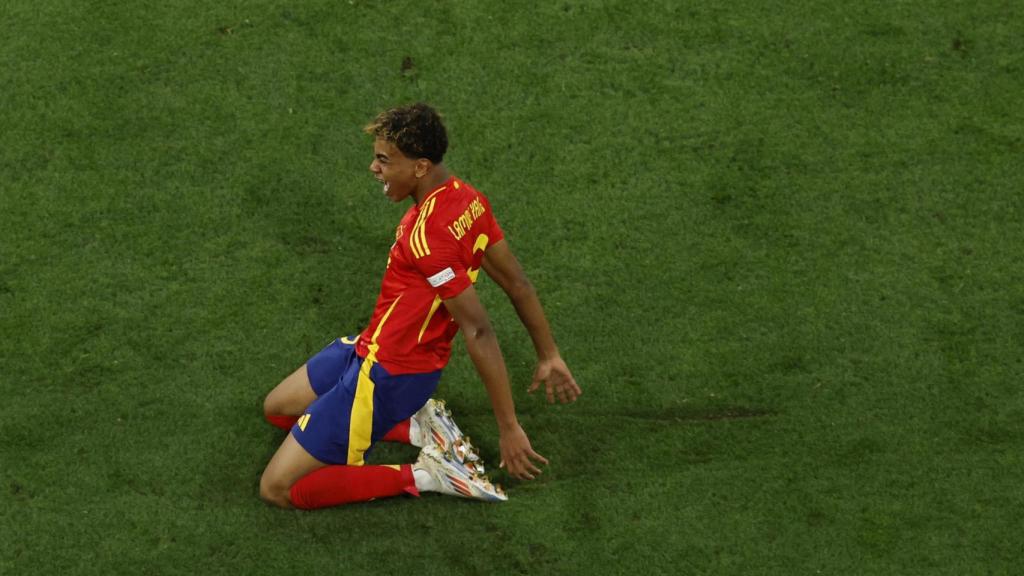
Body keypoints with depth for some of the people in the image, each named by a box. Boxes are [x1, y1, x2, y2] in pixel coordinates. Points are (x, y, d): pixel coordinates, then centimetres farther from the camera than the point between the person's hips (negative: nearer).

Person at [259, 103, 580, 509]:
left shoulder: (426, 234, -30)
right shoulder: (467, 198, -3)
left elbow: (478, 331, -29)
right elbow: (517, 284, 6)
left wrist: (509, 429, -25)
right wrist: (549, 357, 16)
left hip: (387, 375, -9)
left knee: (277, 489, -6)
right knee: (276, 410, 26)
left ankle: (426, 476, -5)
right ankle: (416, 426, 12)